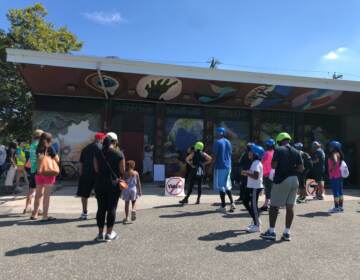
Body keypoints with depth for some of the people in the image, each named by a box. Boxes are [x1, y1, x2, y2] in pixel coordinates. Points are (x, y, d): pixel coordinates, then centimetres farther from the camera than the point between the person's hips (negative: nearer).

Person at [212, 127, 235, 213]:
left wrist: (213, 165, -2)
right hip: (228, 166, 7)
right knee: (227, 186, 16)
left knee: (220, 187, -1)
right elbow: (230, 154, 16)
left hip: (220, 167, -7)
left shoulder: (217, 142, -10)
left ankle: (223, 206, 2)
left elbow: (214, 155, -13)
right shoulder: (228, 142, 12)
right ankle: (232, 203, 8)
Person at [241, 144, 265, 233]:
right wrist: (247, 173, 8)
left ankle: (256, 226, 8)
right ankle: (255, 220, 27)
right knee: (245, 201, 17)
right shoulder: (255, 162, 15)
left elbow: (256, 176, -25)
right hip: (251, 186, 11)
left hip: (255, 187, -11)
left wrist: (246, 173, -17)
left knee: (253, 205, -3)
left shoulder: (256, 163, -17)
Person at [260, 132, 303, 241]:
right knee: (290, 207, 9)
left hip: (282, 180, -5)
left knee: (274, 206, 5)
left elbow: (273, 165, -13)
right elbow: (301, 168, 5)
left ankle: (271, 231, 9)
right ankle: (287, 233, 14)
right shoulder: (296, 152, 7)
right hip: (294, 180, 5)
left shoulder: (279, 150, -8)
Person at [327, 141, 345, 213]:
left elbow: (335, 162, -32)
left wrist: (332, 169, -21)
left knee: (335, 192, -6)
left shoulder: (334, 154, -13)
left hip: (334, 176, -10)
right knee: (340, 191, 13)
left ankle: (336, 207, -3)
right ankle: (341, 207, 20)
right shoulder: (338, 154, 16)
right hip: (339, 175, 10)